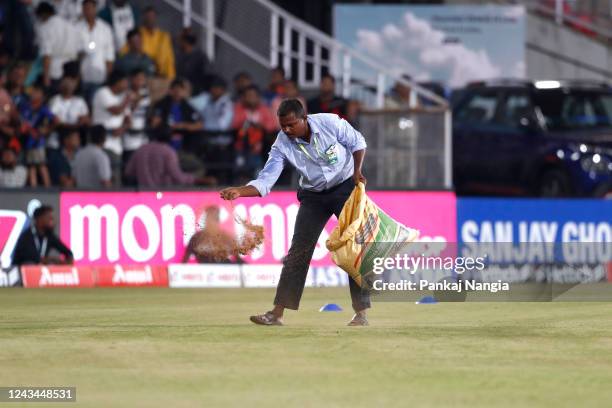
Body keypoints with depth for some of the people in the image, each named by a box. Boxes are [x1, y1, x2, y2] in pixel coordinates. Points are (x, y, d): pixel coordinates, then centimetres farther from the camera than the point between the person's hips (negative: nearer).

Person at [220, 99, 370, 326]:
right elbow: (265, 181, -23)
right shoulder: (283, 144, -18)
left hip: (346, 188, -2)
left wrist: (357, 172, -15)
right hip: (313, 195, 2)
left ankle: (361, 313, 0)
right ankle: (277, 313, -5)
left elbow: (357, 143, -4)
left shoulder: (330, 123, -22)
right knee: (298, 252, -4)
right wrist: (239, 192, -39)